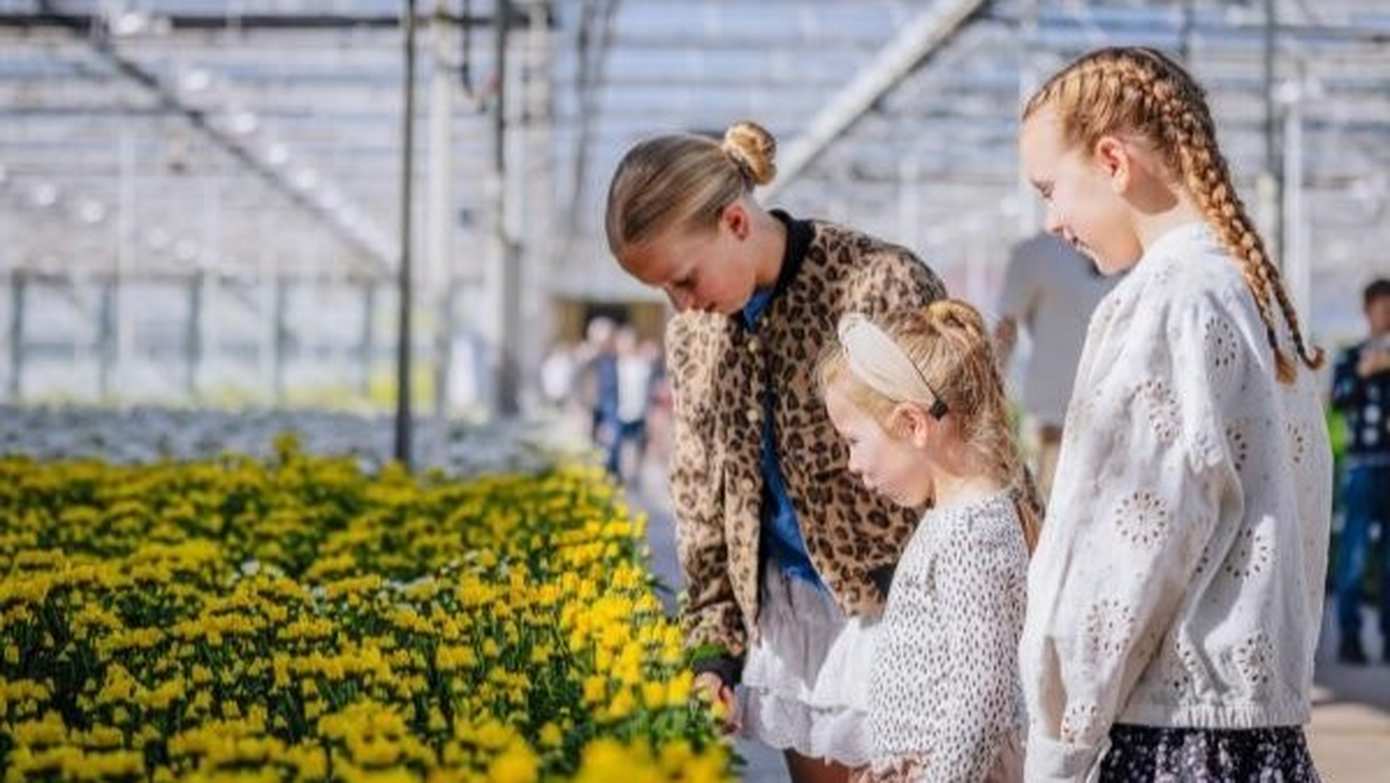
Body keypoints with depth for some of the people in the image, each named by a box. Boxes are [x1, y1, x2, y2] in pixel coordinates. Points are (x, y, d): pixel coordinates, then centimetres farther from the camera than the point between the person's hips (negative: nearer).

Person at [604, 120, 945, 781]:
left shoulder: (881, 286, -16)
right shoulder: (692, 333, 5)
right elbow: (700, 492, 13)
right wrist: (714, 641, 7)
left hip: (895, 608, -6)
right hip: (786, 612, 6)